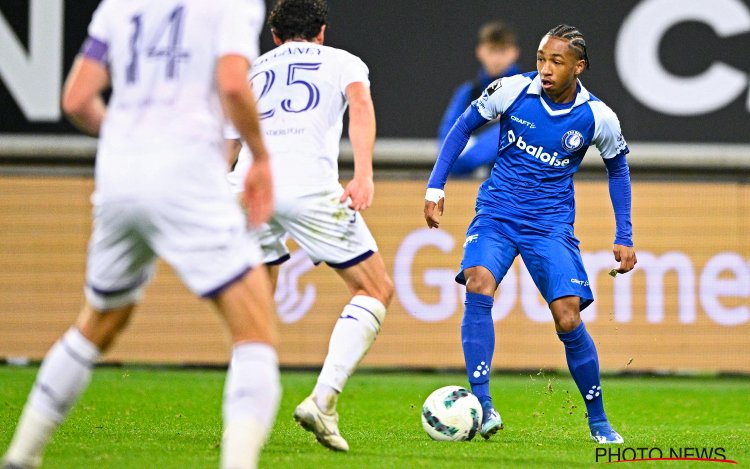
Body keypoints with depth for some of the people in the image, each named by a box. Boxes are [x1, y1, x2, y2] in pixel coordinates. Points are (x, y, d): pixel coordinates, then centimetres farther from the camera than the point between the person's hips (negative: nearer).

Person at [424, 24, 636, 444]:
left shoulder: (598, 118, -8)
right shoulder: (512, 90, -10)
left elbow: (618, 168, 10)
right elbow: (463, 128, 5)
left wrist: (625, 238, 7)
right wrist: (436, 187, -2)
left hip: (551, 223, 0)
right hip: (497, 213, 0)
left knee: (568, 320, -12)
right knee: (478, 285, -28)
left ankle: (599, 421, 10)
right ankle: (482, 406, -27)